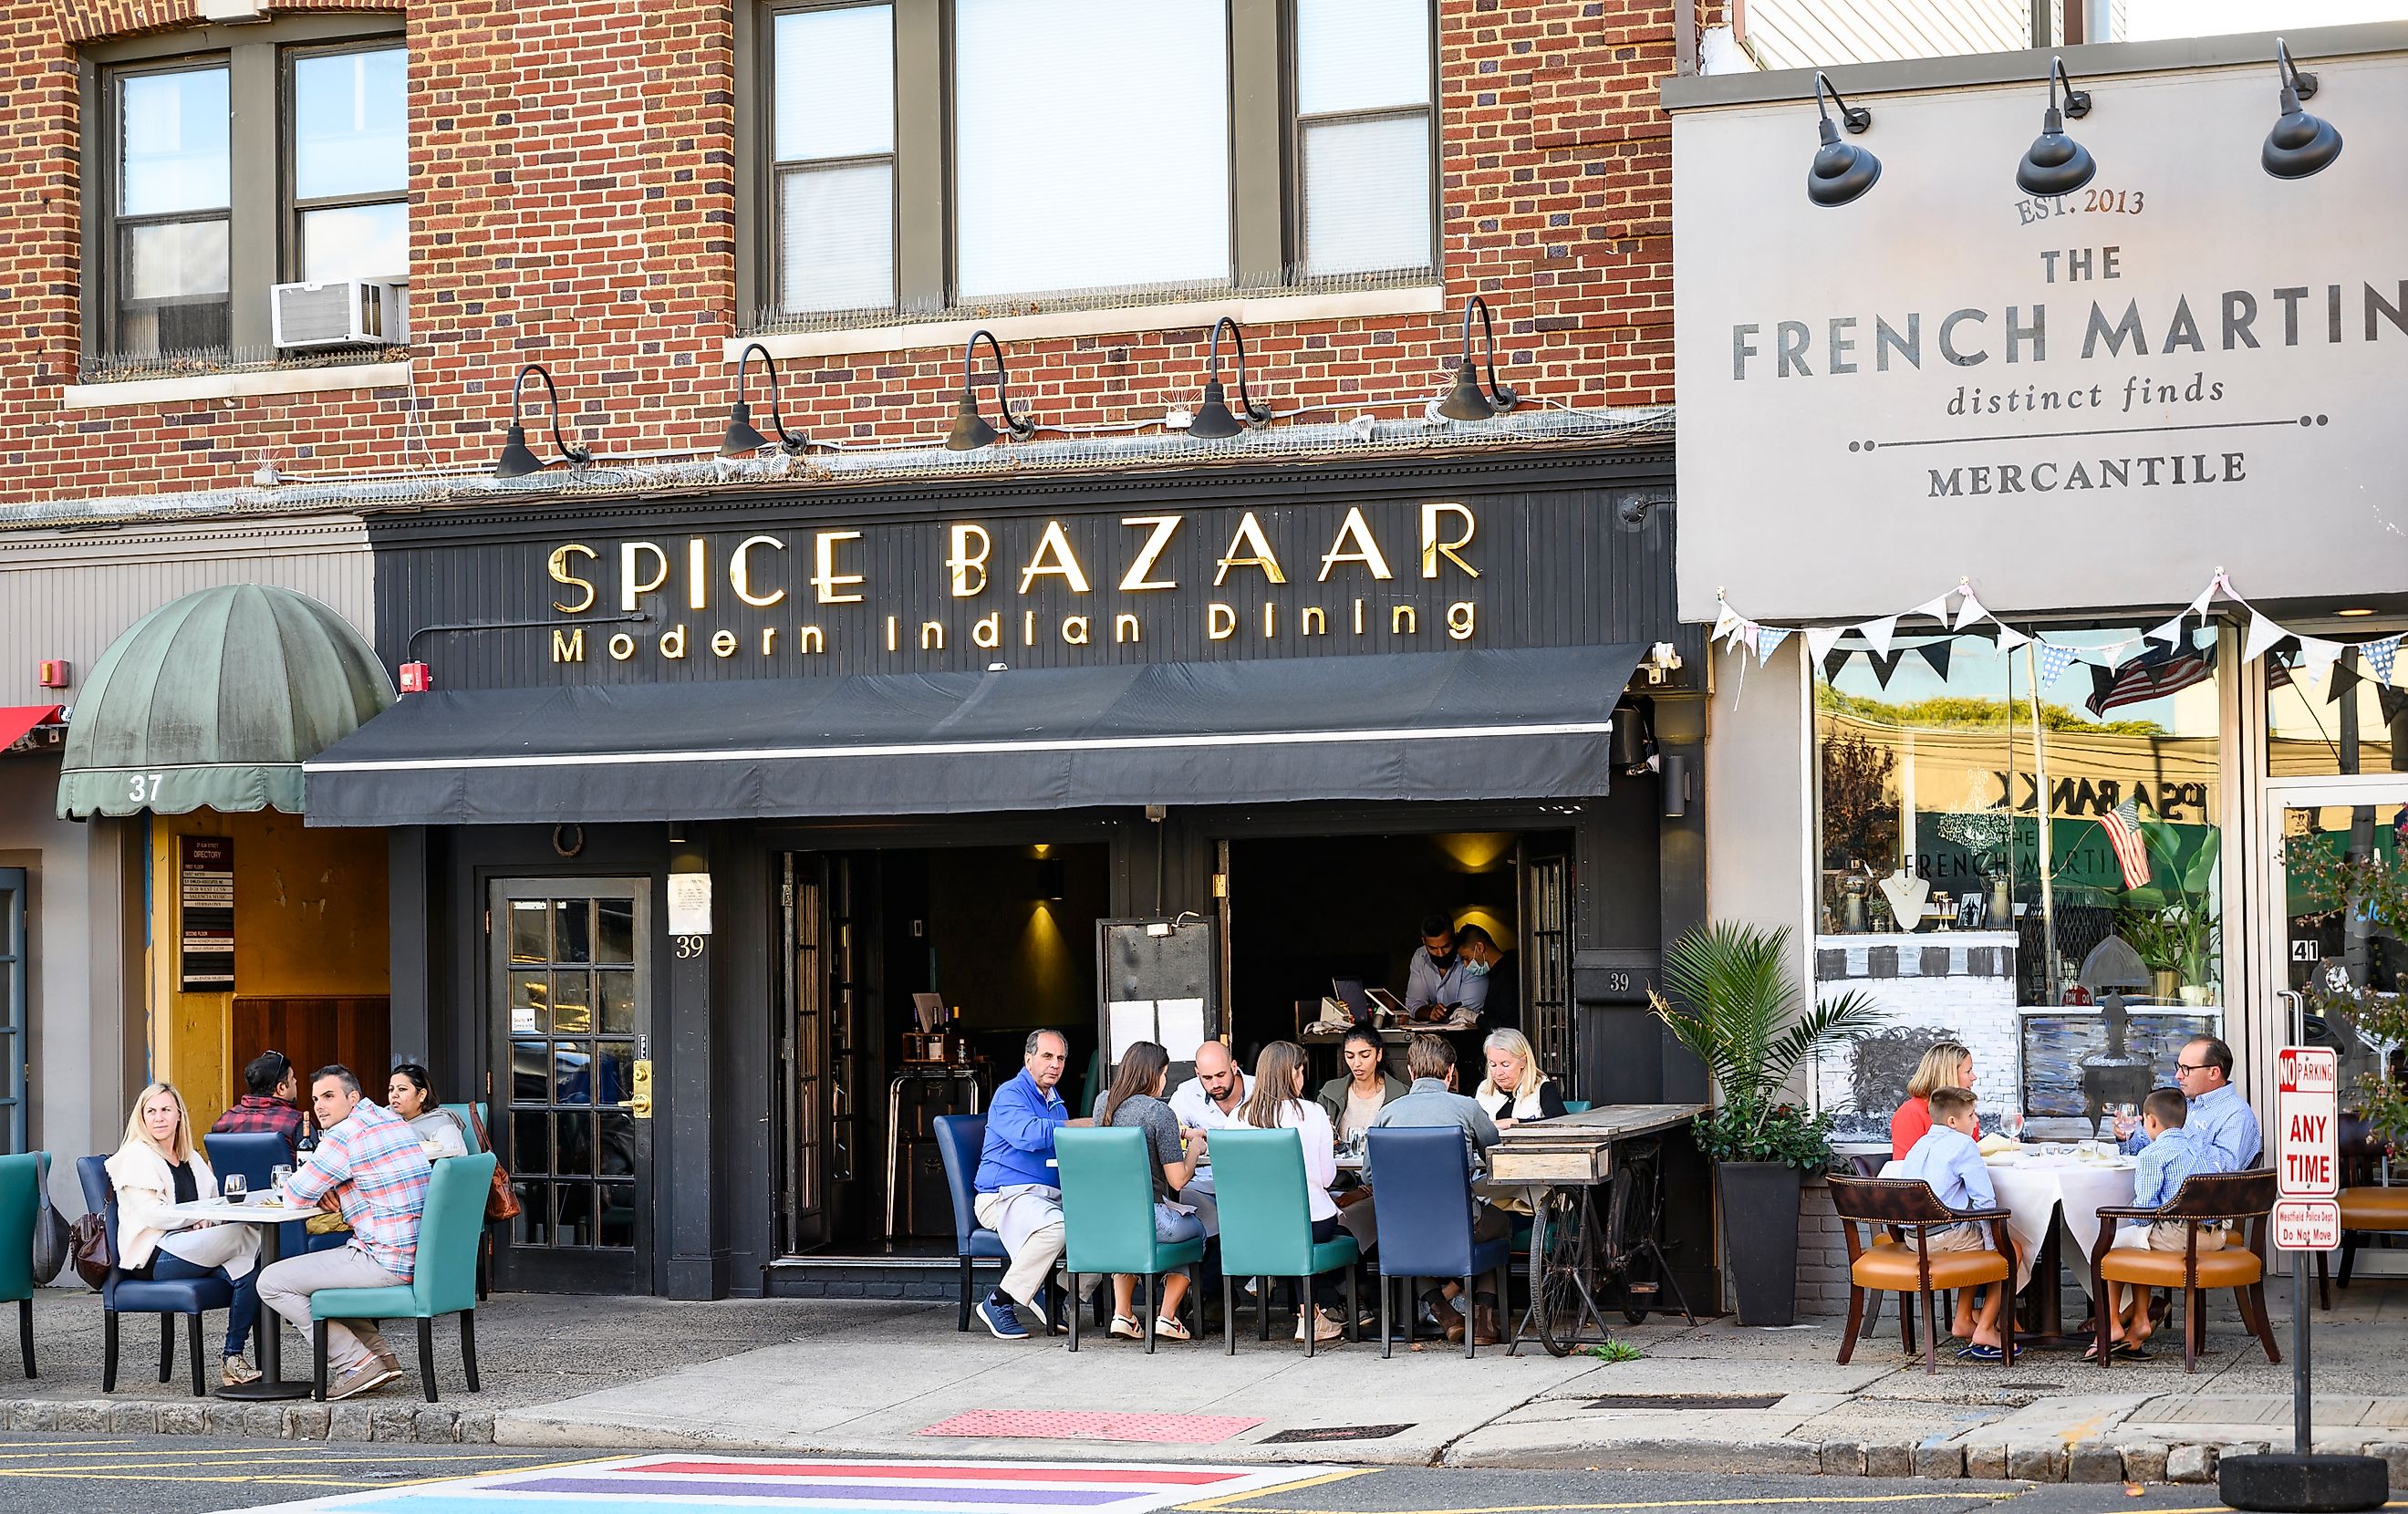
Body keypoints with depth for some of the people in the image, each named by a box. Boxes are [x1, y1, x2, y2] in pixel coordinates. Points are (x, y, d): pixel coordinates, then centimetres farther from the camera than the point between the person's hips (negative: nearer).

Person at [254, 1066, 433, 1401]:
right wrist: (333, 1194, 12)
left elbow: (295, 1194, -8)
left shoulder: (346, 1135, -13)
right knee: (318, 1265, 32)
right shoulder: (392, 1120, 16)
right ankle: (378, 1354, 22)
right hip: (417, 1257, 10)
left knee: (272, 1283, -4)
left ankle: (357, 1365, -5)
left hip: (387, 1263, -10)